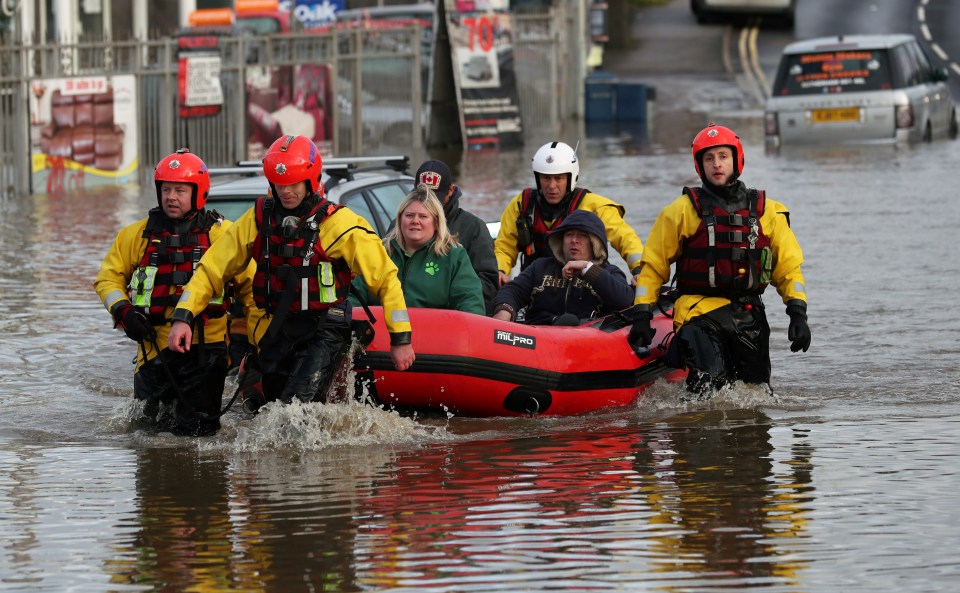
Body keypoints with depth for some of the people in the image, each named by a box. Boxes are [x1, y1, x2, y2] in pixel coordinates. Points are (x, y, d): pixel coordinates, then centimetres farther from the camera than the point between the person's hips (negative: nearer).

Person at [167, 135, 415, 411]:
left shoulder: (339, 223, -9)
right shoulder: (257, 219, 2)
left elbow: (385, 277, -5)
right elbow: (212, 268, 6)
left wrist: (401, 339, -8)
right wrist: (183, 317, -6)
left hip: (324, 333, -5)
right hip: (274, 333, 5)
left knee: (298, 404, -26)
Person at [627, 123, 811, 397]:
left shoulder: (767, 211, 10)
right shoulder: (683, 211, 4)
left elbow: (788, 267, 10)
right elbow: (653, 266, 6)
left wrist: (798, 314, -4)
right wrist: (642, 317, -4)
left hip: (749, 316, 4)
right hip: (699, 313, -4)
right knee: (710, 385, -25)